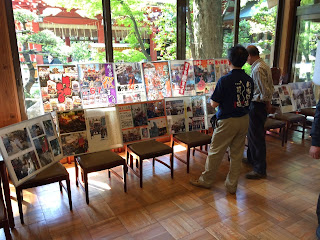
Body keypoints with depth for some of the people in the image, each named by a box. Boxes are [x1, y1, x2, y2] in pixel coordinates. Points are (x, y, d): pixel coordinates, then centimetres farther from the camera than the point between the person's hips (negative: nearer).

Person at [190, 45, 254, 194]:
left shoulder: (225, 80, -18)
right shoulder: (249, 80, 1)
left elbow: (214, 104, -15)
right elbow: (248, 100, 12)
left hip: (228, 121, -6)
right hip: (244, 120, 6)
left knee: (215, 152, 9)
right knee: (237, 154, 14)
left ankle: (206, 180, 25)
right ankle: (232, 185, 25)